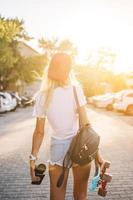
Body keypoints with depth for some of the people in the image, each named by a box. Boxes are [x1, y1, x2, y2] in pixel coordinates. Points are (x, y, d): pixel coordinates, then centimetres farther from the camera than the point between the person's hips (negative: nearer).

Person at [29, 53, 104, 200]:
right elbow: (85, 124, -13)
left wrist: (33, 158, 5)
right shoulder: (75, 90, -9)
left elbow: (39, 132, -3)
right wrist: (96, 153, -9)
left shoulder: (42, 97, -3)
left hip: (58, 148, 1)